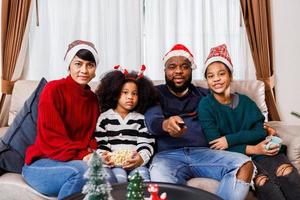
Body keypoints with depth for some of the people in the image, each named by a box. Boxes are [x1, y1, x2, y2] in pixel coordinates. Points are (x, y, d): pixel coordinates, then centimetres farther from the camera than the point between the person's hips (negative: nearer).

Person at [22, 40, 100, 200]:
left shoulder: (93, 98, 10)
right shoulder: (53, 89, -8)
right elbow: (50, 138, -15)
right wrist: (83, 156, -25)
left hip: (80, 162, 4)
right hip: (42, 163, -4)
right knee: (82, 169, -36)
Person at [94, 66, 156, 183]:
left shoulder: (141, 119, 15)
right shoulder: (105, 118, 13)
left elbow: (146, 144, 5)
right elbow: (101, 143, 7)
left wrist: (141, 157, -17)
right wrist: (103, 156, -15)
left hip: (136, 162, 1)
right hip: (113, 163, -1)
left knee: (143, 178, -28)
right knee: (119, 178, -30)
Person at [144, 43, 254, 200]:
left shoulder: (204, 95, 23)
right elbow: (152, 120, -7)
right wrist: (166, 124, -32)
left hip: (203, 152, 4)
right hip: (168, 155, -3)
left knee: (244, 164, -22)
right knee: (160, 180, -37)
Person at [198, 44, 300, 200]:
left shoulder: (245, 101, 12)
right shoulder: (205, 106, 0)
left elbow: (260, 132, 1)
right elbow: (215, 144, -8)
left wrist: (230, 139, -15)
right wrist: (253, 149, -17)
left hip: (258, 150, 4)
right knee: (263, 182, -31)